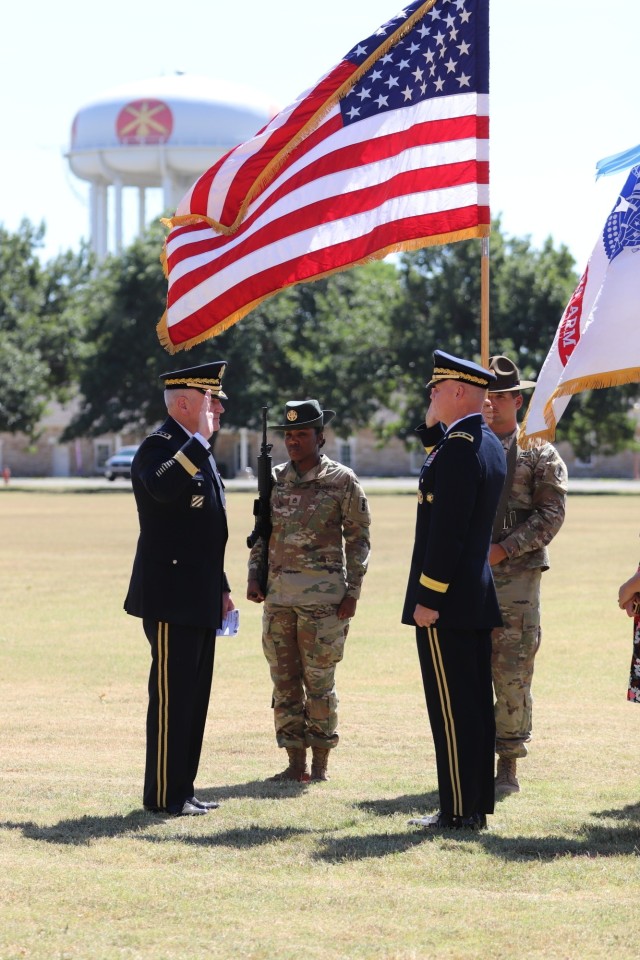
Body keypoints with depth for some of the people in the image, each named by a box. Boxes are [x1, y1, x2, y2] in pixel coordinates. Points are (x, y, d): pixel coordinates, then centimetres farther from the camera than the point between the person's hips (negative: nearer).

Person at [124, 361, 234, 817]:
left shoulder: (200, 451, 19)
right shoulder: (159, 447, -10)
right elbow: (163, 487, -35)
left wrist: (221, 587, 22)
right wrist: (199, 440, -26)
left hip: (200, 599, 10)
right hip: (171, 597, -10)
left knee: (194, 697, 11)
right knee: (171, 696, -6)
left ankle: (182, 789, 17)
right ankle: (164, 794, -2)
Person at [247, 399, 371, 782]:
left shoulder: (342, 480, -1)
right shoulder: (275, 479, 12)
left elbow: (358, 538, 0)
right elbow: (261, 532, 18)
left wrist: (353, 590, -7)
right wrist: (254, 575, 4)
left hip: (322, 593, -5)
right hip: (278, 592, 5)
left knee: (319, 680, -1)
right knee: (284, 680, 5)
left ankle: (321, 762, 8)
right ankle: (295, 762, 12)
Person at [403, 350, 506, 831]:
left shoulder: (457, 448, -18)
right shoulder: (490, 445, 11)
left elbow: (446, 529, -22)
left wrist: (427, 598, -20)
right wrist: (432, 429, 14)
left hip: (446, 599, -10)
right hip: (479, 595, 10)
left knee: (451, 707, -6)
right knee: (475, 704, 11)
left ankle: (459, 812, -3)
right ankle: (477, 805, 16)